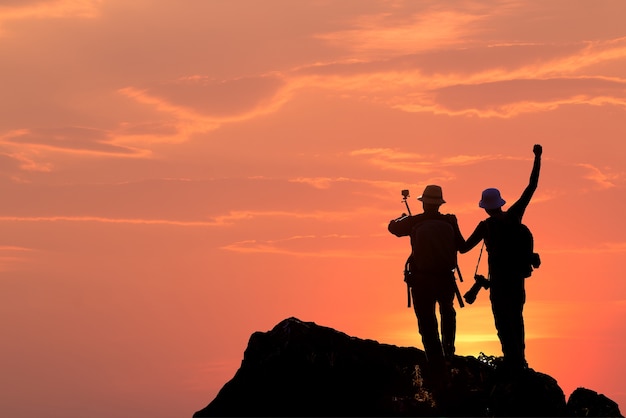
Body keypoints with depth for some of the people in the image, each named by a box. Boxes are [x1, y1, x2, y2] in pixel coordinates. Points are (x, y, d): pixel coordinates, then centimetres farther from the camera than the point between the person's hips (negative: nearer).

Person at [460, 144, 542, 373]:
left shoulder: (485, 226, -13)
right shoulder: (514, 215, -6)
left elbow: (464, 248, -9)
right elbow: (531, 187, -5)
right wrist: (537, 158, -2)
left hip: (499, 279, -4)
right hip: (518, 275, 5)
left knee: (503, 321, 2)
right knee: (516, 317, 17)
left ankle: (513, 361, -1)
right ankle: (519, 359, 22)